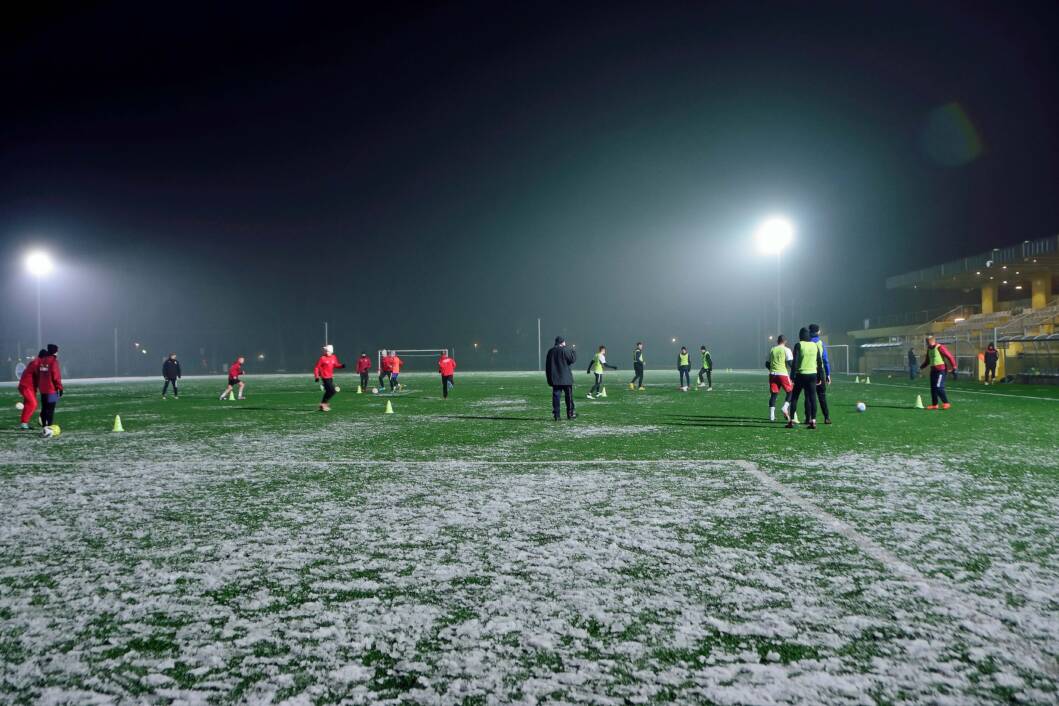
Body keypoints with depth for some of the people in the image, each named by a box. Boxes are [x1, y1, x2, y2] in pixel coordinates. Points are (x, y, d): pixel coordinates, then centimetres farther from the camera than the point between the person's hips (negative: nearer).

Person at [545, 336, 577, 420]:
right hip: (565, 378, -4)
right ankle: (570, 414, 11)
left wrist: (549, 377, 18)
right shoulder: (565, 350, -10)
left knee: (556, 396, 3)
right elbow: (573, 359, -9)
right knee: (569, 396, 6)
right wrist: (573, 351, 6)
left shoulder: (550, 351, 9)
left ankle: (556, 415, -1)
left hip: (554, 378, 4)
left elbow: (547, 365, 13)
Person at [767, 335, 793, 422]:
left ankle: (771, 415, 1)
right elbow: (790, 363, -7)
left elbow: (767, 364, 14)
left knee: (773, 394, 5)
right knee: (790, 392, 11)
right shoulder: (786, 350, -1)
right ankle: (785, 407, -9)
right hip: (783, 374, -4)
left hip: (772, 374, 4)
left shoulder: (772, 350, 12)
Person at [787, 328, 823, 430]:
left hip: (801, 375, -3)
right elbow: (820, 363, 10)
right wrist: (820, 377, 15)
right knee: (812, 398, 4)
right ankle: (813, 421, -1)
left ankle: (791, 421, 2)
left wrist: (793, 376, -9)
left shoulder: (799, 345, -5)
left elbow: (795, 362, -11)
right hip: (812, 374, 3)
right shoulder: (815, 346, 8)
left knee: (794, 397, 4)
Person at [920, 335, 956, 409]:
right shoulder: (929, 349, 13)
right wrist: (922, 367, 13)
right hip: (933, 370, 8)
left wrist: (954, 366, -15)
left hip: (940, 370, -8)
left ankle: (946, 403, -6)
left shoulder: (940, 348, -11)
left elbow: (949, 356, -13)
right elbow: (927, 360, 25)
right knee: (933, 388, 7)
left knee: (938, 387, -14)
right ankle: (934, 404, 14)